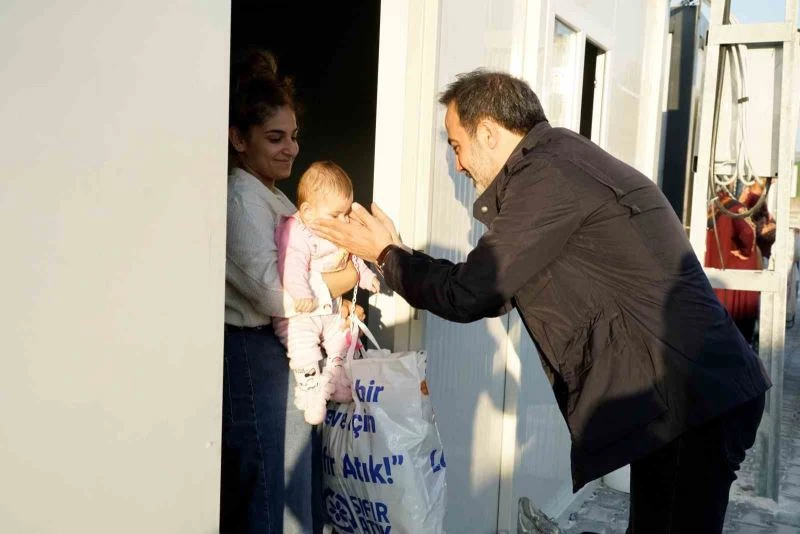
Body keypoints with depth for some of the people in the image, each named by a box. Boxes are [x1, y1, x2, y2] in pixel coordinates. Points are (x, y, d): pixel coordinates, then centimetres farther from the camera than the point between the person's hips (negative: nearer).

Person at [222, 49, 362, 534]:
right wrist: (353, 273, -11)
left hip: (286, 355, 10)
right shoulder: (242, 198, -12)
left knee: (300, 491, 16)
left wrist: (335, 310, 5)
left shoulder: (274, 199, 18)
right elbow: (274, 293, -20)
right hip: (257, 357, -10)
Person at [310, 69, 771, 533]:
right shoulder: (565, 163, 14)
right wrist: (397, 257, 22)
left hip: (692, 398, -10)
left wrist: (386, 253, 4)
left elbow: (467, 296, -12)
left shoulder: (547, 174, -17)